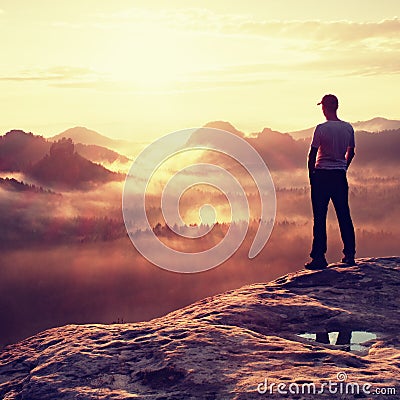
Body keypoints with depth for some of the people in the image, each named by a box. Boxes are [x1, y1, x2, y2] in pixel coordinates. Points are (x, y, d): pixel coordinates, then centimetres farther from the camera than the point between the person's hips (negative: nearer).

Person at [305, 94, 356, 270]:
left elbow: (312, 154, -9)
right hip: (340, 176, 5)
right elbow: (350, 152, 14)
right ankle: (349, 254, 14)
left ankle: (319, 257, -2)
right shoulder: (348, 128, 5)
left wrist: (311, 174, 3)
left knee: (320, 217, -1)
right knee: (344, 216, 11)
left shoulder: (322, 128, -11)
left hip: (322, 175, -5)